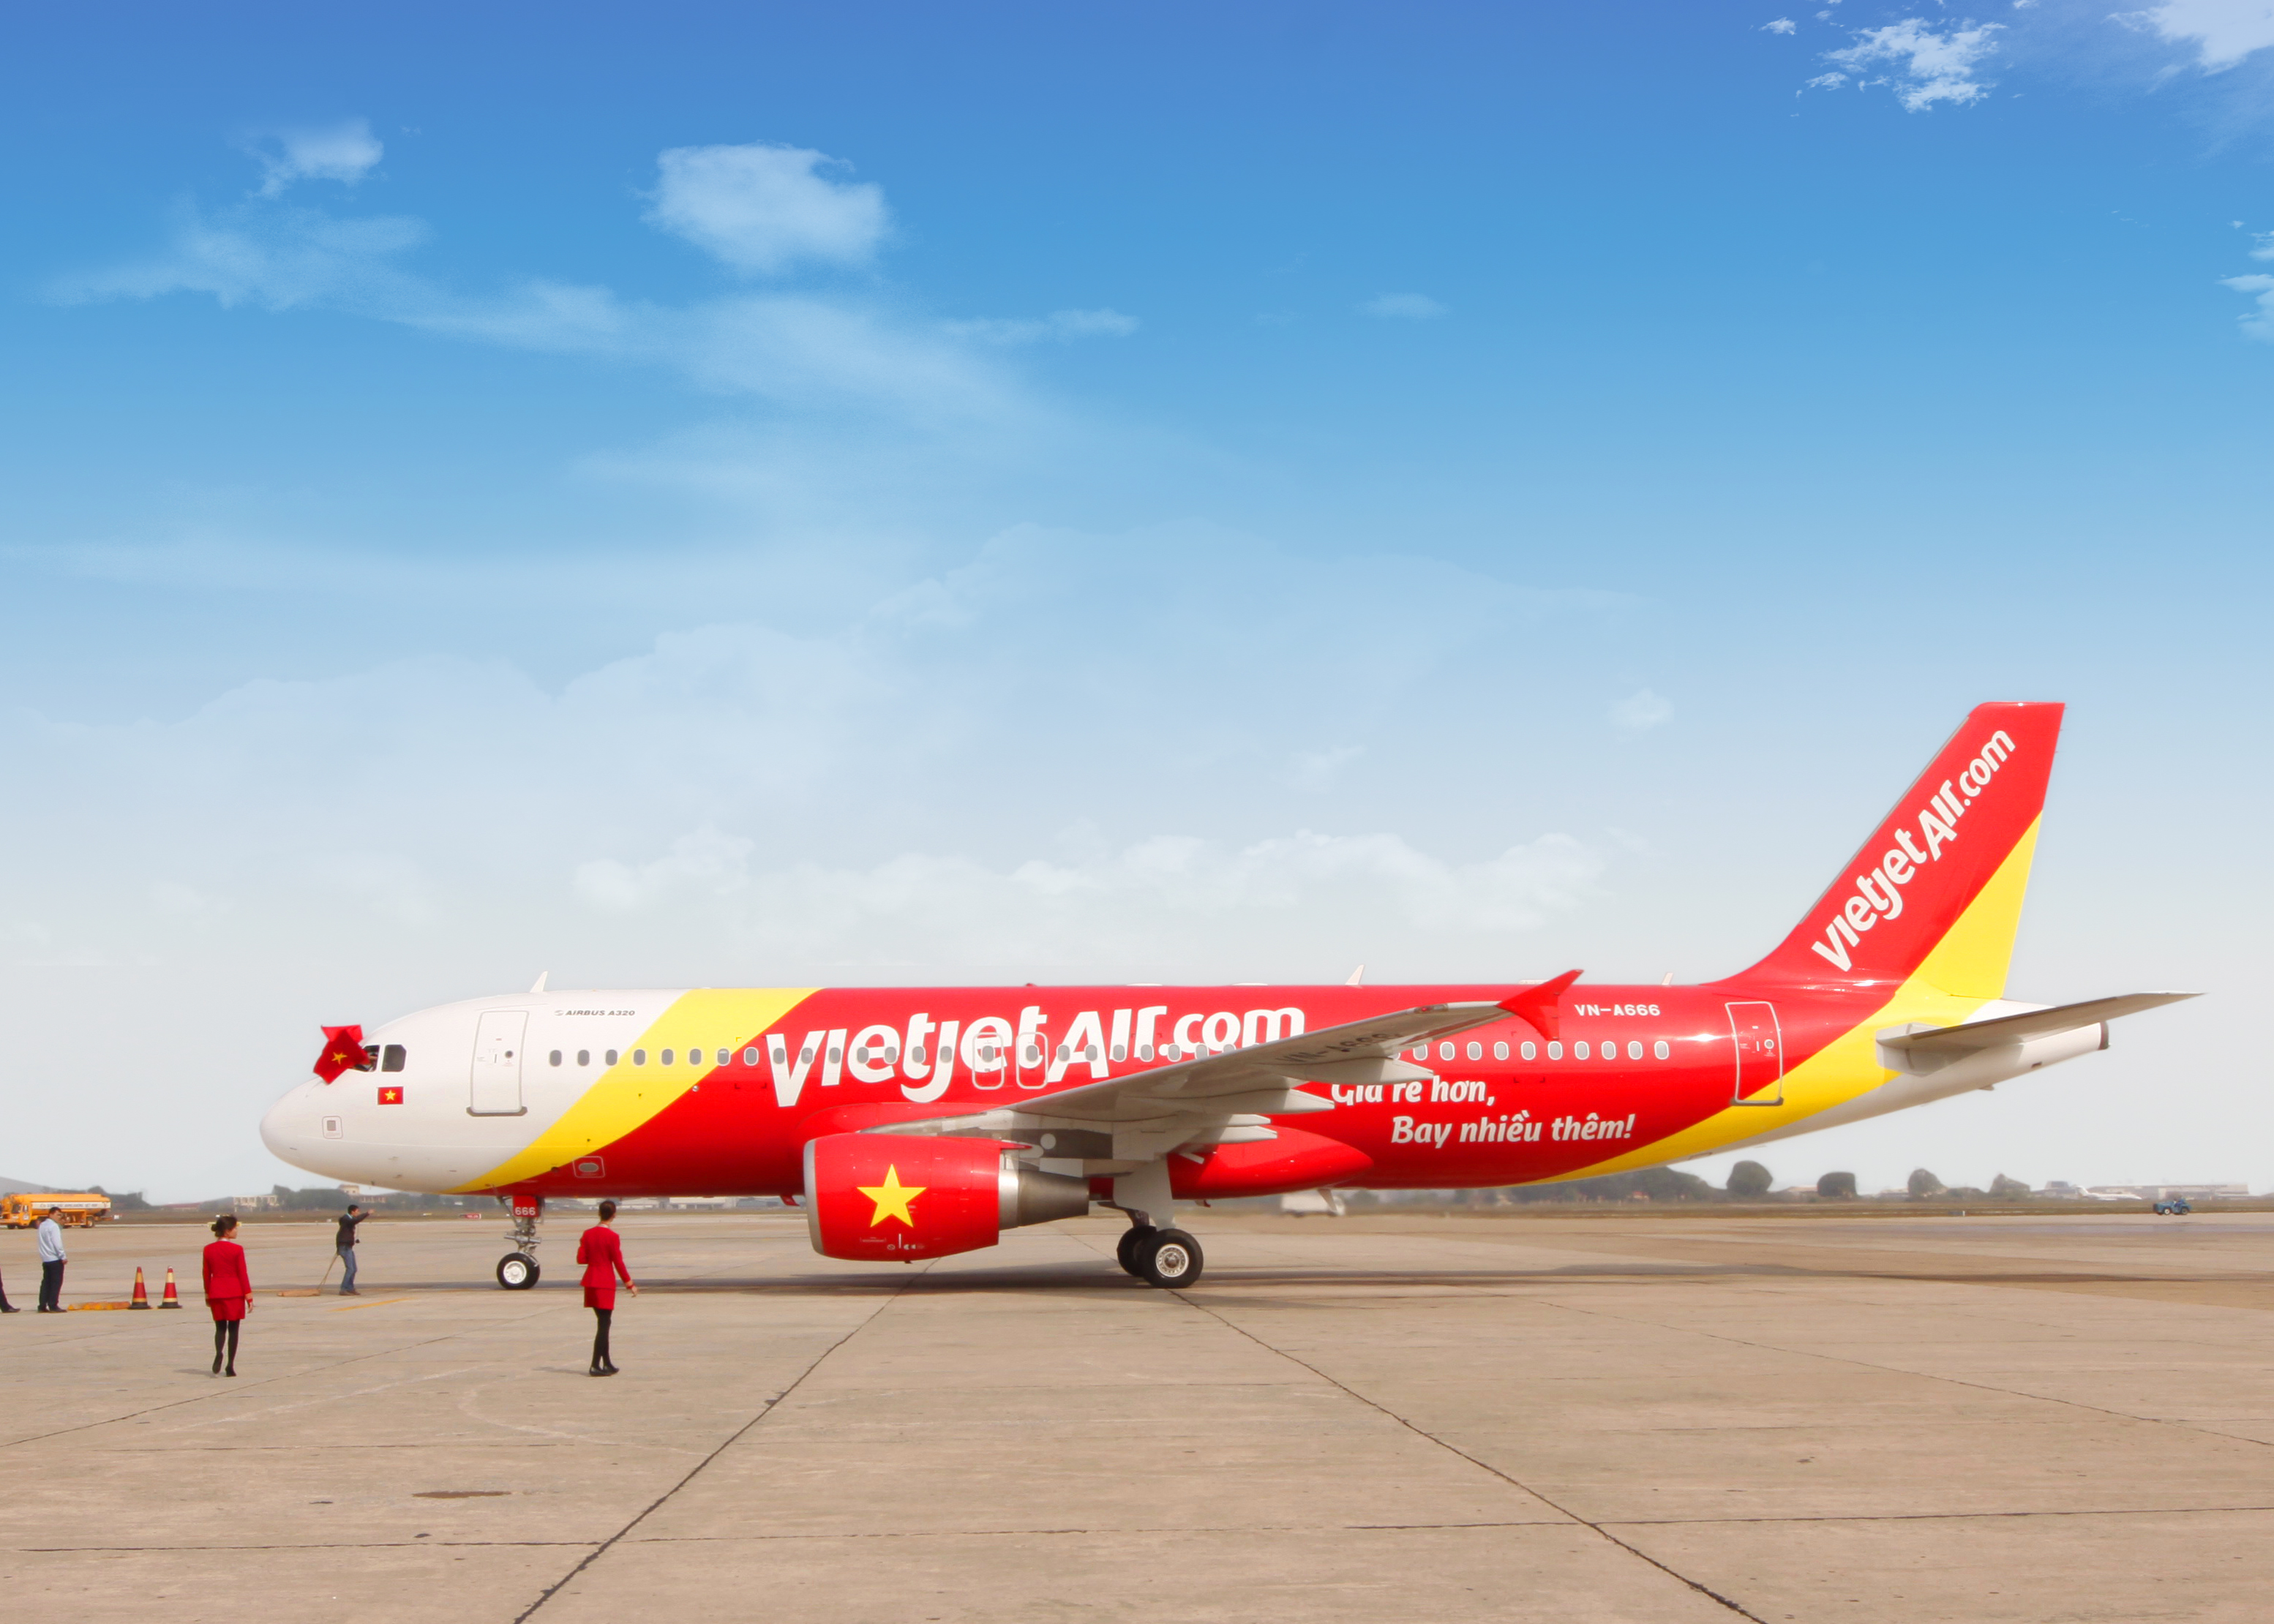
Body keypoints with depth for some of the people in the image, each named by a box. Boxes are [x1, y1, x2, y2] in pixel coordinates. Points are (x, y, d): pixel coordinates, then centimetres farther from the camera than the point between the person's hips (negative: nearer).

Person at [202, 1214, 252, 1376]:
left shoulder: (208, 1249, 3)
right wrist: (249, 1297, -2)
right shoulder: (237, 1250, -10)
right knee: (233, 1329, 4)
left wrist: (208, 1295, 19)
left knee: (220, 1327, 12)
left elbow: (206, 1274, 9)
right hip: (234, 1293, -4)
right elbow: (243, 1275, -8)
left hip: (216, 1293, 4)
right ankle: (230, 1367, 3)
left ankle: (218, 1353, -18)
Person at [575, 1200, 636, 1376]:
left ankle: (607, 1363, 20)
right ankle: (595, 1365, -7)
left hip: (590, 1282, 6)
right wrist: (629, 1284, -3)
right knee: (603, 1324, -3)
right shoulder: (613, 1237, -13)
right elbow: (618, 1263, -12)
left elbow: (581, 1259, 3)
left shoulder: (587, 1234, 3)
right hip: (606, 1283, -6)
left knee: (603, 1323, 15)